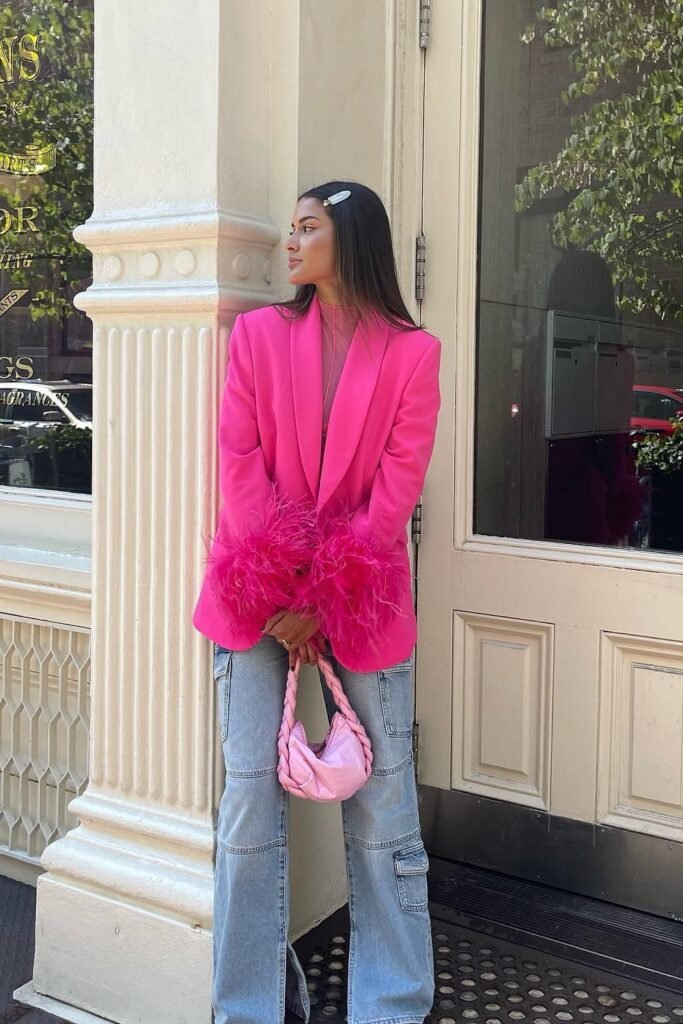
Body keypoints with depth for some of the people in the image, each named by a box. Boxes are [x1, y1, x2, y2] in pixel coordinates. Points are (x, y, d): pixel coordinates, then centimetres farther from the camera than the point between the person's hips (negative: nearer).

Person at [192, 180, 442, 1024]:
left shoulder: (413, 352, 3)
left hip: (362, 595, -1)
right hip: (258, 590, 1)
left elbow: (398, 487, -4)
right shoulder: (257, 332, 8)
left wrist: (323, 598, -12)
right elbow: (239, 463, 0)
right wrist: (280, 589, -10)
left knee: (383, 814, 3)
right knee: (250, 803, 2)